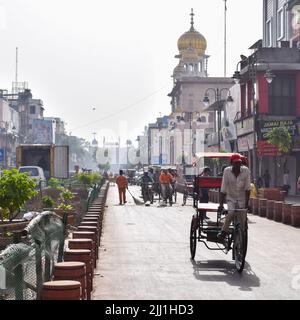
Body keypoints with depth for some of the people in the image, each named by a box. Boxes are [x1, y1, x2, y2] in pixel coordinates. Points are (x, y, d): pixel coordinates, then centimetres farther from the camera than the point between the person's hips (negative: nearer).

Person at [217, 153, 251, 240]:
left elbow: (247, 188, -10)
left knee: (242, 219, -6)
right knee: (231, 212, -27)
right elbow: (223, 189, -13)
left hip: (242, 198, 1)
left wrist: (247, 203, -14)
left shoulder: (245, 170, -13)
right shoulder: (227, 171, -14)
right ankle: (224, 231, -10)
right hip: (231, 198, -1)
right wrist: (221, 204, -17)